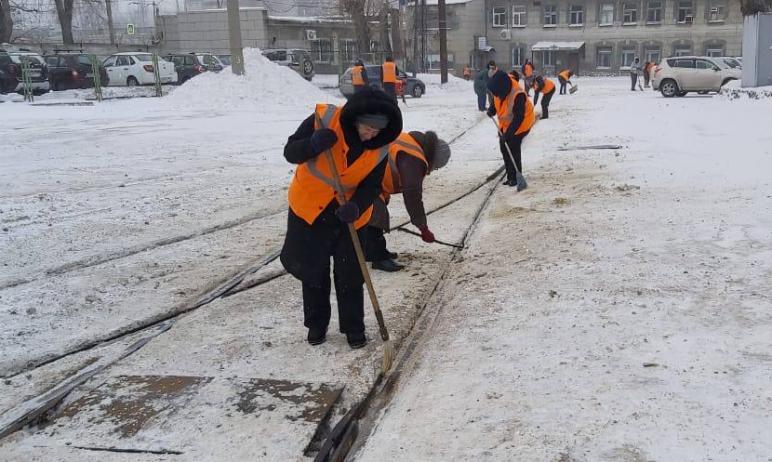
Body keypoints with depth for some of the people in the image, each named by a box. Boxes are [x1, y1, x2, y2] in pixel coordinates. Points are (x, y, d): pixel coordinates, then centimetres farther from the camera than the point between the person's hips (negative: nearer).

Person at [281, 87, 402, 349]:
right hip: (309, 209, -1)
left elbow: (372, 186, -9)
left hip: (349, 214, 1)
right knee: (313, 270, 10)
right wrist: (314, 144, -39)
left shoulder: (380, 148, -15)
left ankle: (353, 327, 24)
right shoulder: (324, 120, -23)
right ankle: (316, 324, 29)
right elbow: (290, 152, -17)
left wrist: (356, 207, -30)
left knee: (351, 275, 6)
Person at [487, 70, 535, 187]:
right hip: (505, 124, 8)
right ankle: (510, 176, 22)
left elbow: (519, 118, -32)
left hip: (520, 125, -8)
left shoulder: (518, 96, -36)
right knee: (504, 149, 10)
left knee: (513, 150, -9)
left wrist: (508, 134, -33)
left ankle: (515, 177, 4)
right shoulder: (500, 89, -14)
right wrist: (492, 109, -11)